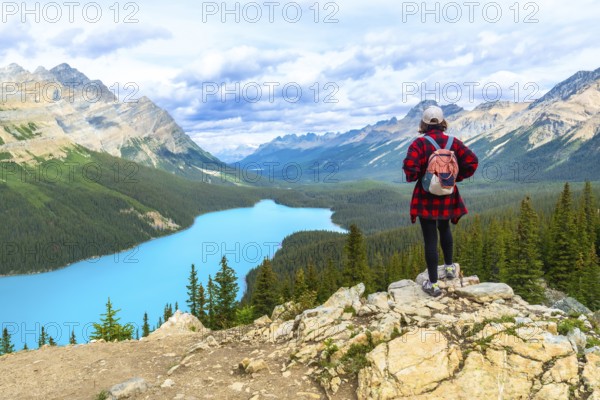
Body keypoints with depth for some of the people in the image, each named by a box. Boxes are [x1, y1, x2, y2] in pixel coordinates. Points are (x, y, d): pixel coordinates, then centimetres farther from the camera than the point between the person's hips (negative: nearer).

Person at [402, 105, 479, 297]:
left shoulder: (419, 143, -14)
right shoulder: (453, 142, -2)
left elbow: (410, 168, -26)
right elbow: (472, 162, -8)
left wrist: (413, 178, -4)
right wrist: (457, 177, 5)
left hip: (426, 199, -4)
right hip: (448, 197, 4)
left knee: (430, 239, 2)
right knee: (444, 229, 30)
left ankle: (433, 284, 7)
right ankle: (449, 266, 41)